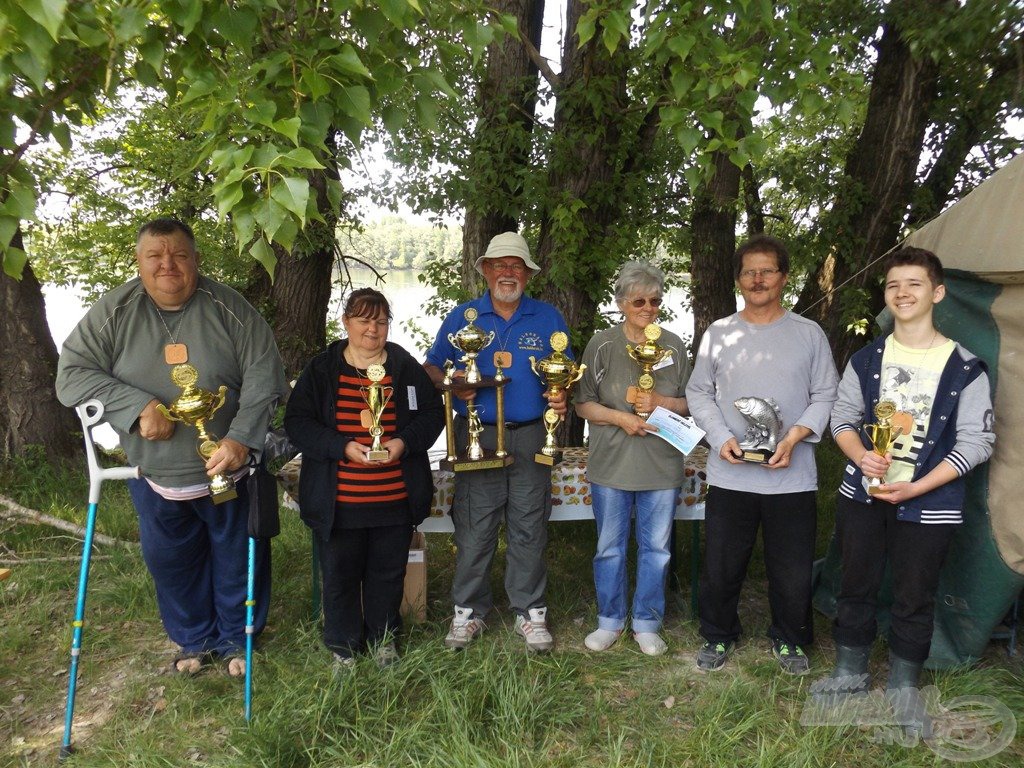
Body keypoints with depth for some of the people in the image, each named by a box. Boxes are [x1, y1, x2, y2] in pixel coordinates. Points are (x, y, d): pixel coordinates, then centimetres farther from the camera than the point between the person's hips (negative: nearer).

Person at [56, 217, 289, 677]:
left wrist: (241, 438, -25)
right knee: (171, 561, 18)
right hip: (153, 475, 2)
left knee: (239, 558, 13)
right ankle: (195, 640, 42)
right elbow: (72, 374, -9)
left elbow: (263, 377, -13)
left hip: (228, 467, -2)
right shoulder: (112, 313, -5)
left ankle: (237, 639, 37)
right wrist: (139, 405, -22)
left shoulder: (229, 310, -11)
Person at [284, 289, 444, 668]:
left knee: (388, 573, 15)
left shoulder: (406, 367, 4)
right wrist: (343, 447, -19)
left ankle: (384, 639, 37)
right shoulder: (321, 369, 0)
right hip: (338, 502, -1)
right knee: (339, 575, 11)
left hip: (395, 500, 1)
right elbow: (297, 422, -6)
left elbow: (432, 415, 5)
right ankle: (343, 645, 32)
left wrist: (403, 442, -14)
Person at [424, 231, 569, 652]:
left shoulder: (548, 318, 9)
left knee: (529, 528, 6)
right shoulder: (462, 316, 8)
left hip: (531, 436, 1)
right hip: (476, 436, 0)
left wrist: (561, 397, -11)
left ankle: (530, 611, 20)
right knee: (473, 528, 3)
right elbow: (432, 366, 10)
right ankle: (468, 610, 18)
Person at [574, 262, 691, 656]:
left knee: (656, 547, 10)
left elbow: (691, 403, 9)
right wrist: (620, 417, -15)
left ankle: (647, 624, 27)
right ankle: (610, 620, 27)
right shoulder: (601, 345, -1)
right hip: (611, 464, -1)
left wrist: (661, 402, -11)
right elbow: (583, 403, 0)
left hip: (662, 465, 2)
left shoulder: (673, 345, 5)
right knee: (609, 547, 10)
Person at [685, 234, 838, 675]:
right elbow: (698, 393, 7)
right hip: (729, 476, 1)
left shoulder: (809, 334, 4)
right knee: (720, 567, 9)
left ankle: (789, 640, 34)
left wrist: (796, 436, -13)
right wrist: (721, 438, -8)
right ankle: (718, 636, 31)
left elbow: (825, 396, 4)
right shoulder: (718, 333, 5)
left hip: (792, 476, 0)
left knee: (792, 571, 10)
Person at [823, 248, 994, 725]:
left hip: (927, 504, -3)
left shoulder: (964, 368, -6)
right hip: (862, 497, 3)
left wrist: (915, 487, -16)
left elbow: (975, 442, -8)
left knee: (914, 599, 9)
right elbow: (843, 418, 8)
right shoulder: (865, 360, 4)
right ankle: (849, 677, 30)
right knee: (856, 588, 13)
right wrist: (860, 456, -13)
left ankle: (902, 691, 28)